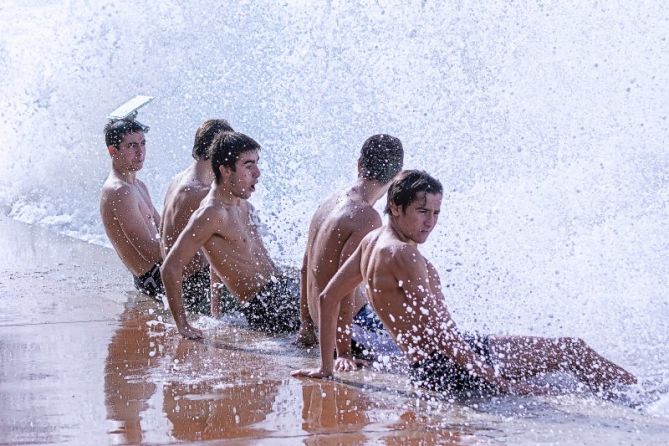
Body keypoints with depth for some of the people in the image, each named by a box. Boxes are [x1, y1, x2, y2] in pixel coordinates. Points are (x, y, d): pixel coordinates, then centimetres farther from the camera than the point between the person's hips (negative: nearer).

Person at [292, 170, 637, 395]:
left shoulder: (373, 241, 10)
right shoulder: (404, 255, -21)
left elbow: (328, 298, 17)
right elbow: (437, 330, -25)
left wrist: (326, 367, 22)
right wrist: (498, 382, -24)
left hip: (426, 368, 10)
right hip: (448, 367, -10)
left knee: (570, 350, 22)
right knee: (572, 350, 0)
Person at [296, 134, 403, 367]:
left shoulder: (331, 202, 5)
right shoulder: (367, 218, -21)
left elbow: (306, 268, 13)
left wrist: (306, 325, 23)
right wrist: (344, 352, -26)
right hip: (351, 321, -9)